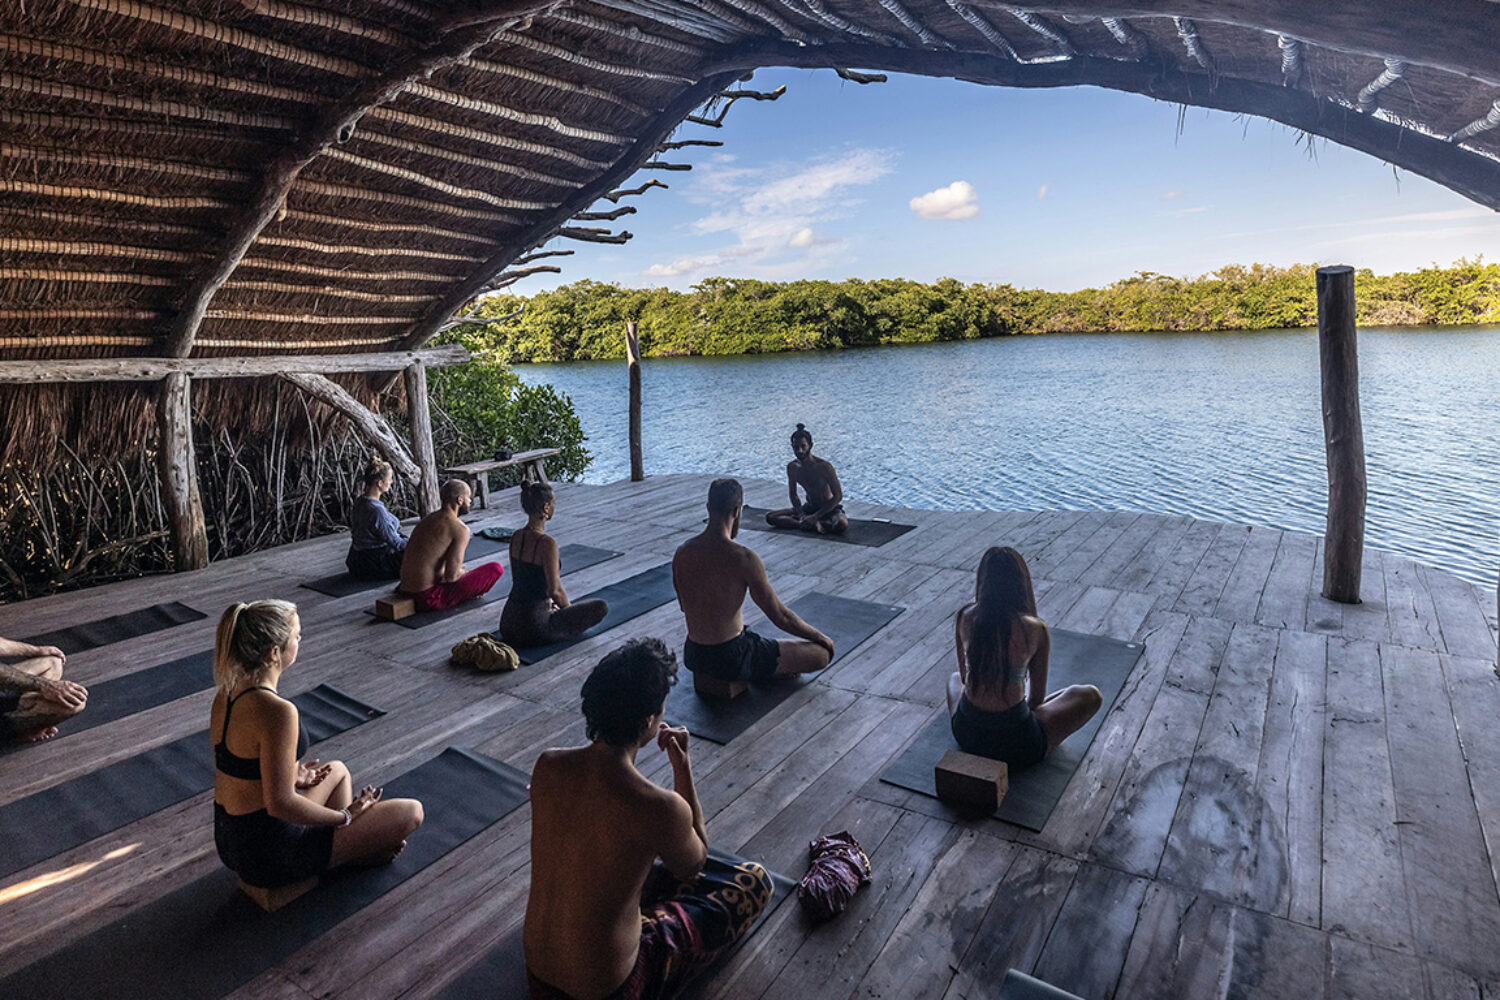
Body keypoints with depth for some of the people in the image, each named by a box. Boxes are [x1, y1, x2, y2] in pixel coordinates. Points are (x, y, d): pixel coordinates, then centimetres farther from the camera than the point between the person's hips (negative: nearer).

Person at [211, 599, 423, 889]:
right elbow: (280, 804, -27)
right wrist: (344, 816, -13)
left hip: (230, 842, 9)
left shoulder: (226, 694, -1)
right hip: (271, 856, -9)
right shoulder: (277, 711, -29)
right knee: (411, 811, -5)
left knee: (338, 770, 32)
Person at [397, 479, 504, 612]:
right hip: (430, 599, -9)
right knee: (496, 569, -4)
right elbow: (451, 576, -18)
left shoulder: (427, 519, 12)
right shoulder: (460, 529, -14)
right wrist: (466, 573, 7)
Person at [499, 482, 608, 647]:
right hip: (533, 629, -9)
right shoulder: (546, 543, -22)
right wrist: (568, 608, 2)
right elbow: (555, 590, -19)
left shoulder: (515, 537, 2)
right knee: (602, 607, 2)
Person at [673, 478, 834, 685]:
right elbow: (780, 617, -13)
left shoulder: (681, 553, -2)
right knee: (822, 654, 2)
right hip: (731, 661, -7)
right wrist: (821, 638, 4)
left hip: (693, 658, 7)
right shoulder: (744, 559, -21)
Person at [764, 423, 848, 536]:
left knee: (841, 525, -40)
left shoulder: (823, 466, -23)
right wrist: (802, 516, -16)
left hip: (830, 508, -5)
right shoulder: (792, 467, -7)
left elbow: (838, 496, -21)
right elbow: (793, 495, 4)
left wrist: (815, 516, -25)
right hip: (809, 507, 5)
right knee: (770, 518, -12)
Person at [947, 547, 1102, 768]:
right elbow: (1037, 696, -3)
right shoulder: (1035, 629, -17)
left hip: (966, 734, 4)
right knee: (1090, 695, 19)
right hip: (1017, 746, -3)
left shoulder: (965, 617, -8)